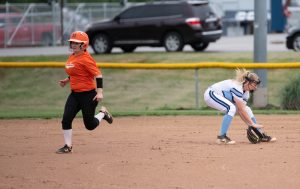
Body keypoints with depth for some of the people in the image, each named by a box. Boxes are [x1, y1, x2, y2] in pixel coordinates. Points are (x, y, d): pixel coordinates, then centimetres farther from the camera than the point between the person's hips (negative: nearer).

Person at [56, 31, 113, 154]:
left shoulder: (85, 59, -18)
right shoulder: (71, 57, 9)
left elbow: (98, 74, -20)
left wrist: (100, 92, -27)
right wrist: (66, 81, 9)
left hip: (88, 94, -8)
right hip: (74, 94, 8)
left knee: (90, 125, 2)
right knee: (66, 120, -5)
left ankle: (102, 113, 31)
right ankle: (68, 146, 4)